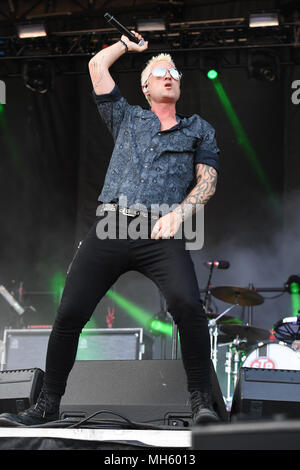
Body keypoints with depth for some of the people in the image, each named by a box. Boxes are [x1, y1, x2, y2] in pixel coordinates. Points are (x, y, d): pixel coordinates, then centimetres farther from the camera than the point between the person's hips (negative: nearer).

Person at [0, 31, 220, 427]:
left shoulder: (198, 129, 24)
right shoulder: (127, 118, 27)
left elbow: (208, 180, 11)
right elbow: (97, 65, 27)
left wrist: (179, 212, -7)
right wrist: (129, 44, 41)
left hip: (161, 232, -2)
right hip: (111, 225, 2)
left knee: (187, 304, -29)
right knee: (69, 312, -8)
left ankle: (202, 403, -21)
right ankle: (47, 406, 4)